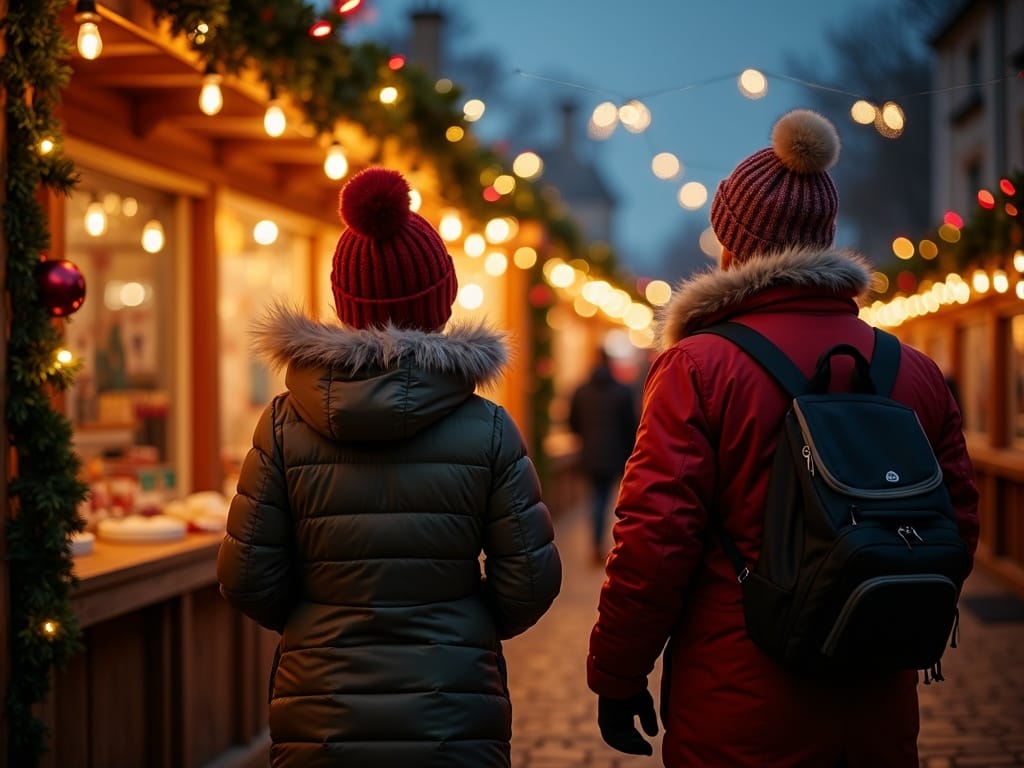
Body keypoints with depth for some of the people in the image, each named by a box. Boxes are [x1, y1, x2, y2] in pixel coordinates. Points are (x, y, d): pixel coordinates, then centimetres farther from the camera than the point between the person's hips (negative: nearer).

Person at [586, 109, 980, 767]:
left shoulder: (698, 367, -12)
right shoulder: (919, 374, 3)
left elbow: (655, 536, -15)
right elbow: (957, 527, 8)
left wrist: (617, 677, -4)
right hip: (881, 714, 4)